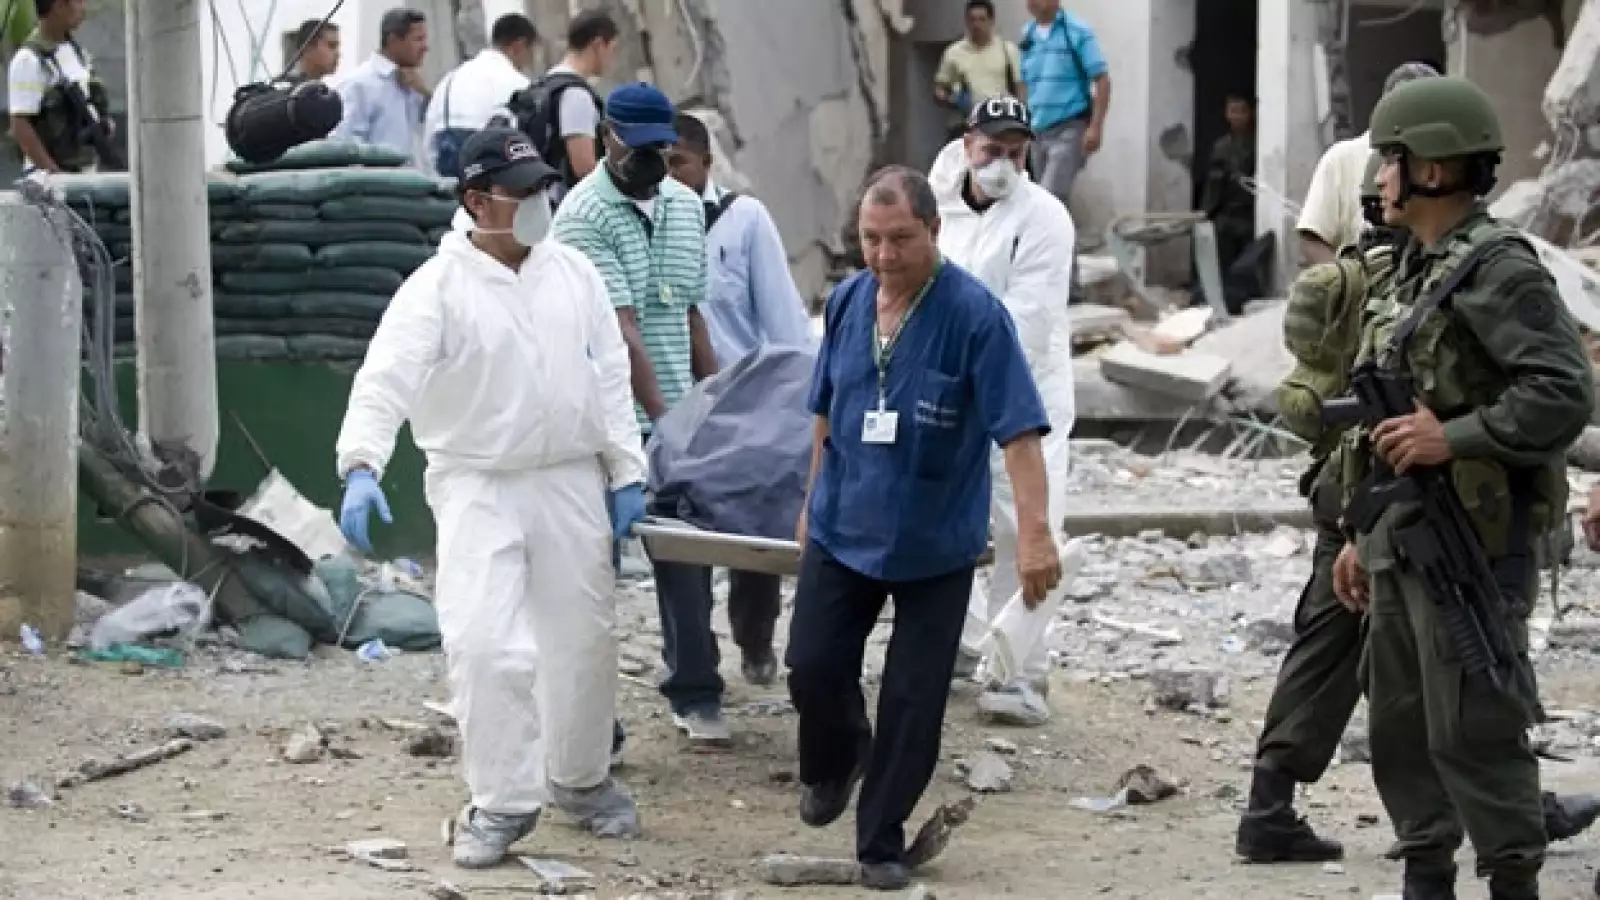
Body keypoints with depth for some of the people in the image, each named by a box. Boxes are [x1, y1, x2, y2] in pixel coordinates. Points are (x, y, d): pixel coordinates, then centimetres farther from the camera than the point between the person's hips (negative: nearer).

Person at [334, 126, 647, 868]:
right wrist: (361, 466, -38)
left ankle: (580, 777, 33)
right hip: (479, 489, -4)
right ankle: (502, 801, 2)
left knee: (582, 640, 12)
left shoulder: (574, 274, 3)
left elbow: (610, 376, 8)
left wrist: (626, 472, 4)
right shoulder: (438, 287, -12)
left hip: (570, 483, 4)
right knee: (484, 645, -11)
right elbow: (386, 378, -23)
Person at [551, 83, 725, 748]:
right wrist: (662, 417, -23)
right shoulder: (584, 216, -12)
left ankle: (695, 696, 16)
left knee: (686, 556, 7)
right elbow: (620, 330, -18)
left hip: (677, 416, 6)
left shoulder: (686, 206, 10)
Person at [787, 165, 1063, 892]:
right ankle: (832, 764, 39)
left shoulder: (975, 315, -18)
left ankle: (881, 843, 16)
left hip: (934, 545, -4)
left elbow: (1019, 430, -22)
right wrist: (815, 500, 17)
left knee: (912, 702, 2)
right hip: (843, 529, 4)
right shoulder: (847, 301, -1)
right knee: (813, 668, 7)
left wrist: (1034, 532, -30)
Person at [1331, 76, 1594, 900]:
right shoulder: (1414, 273, 17)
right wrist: (1360, 536, 22)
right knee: (1399, 729, 13)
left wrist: (1454, 438, -24)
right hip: (1400, 544, 10)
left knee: (1473, 733, -8)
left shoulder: (1499, 270, -12)